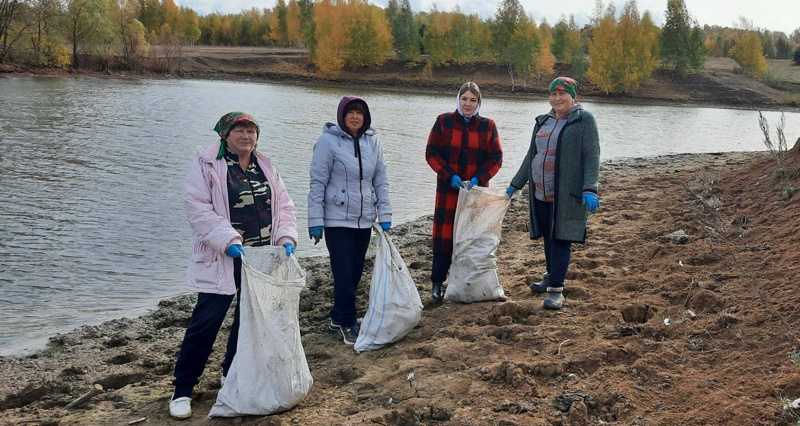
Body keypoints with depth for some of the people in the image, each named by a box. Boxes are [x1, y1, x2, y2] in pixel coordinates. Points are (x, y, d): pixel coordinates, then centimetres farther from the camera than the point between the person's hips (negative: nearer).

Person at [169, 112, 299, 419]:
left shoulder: (265, 167, 10)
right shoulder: (206, 164, -7)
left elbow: (284, 206, 11)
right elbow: (197, 207, -15)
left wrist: (286, 237, -7)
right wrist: (228, 239, -23)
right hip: (223, 259, -6)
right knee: (206, 322, -5)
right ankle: (182, 390, 9)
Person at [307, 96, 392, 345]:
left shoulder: (372, 142, 5)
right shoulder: (329, 141, -9)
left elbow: (381, 180, 10)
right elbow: (318, 182, -8)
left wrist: (384, 215, 5)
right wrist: (315, 221, -11)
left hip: (364, 219, 5)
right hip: (338, 219, -5)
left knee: (356, 273, 11)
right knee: (344, 274, -4)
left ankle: (339, 316, 27)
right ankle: (347, 323, 11)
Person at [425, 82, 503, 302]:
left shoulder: (488, 126, 4)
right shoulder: (443, 122, 1)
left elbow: (496, 158, 2)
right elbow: (431, 153, -1)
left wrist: (477, 179, -12)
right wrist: (450, 176, -13)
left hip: (476, 190, 1)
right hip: (448, 189, -1)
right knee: (444, 235, -1)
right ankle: (437, 282, 11)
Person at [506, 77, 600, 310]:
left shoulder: (584, 120, -3)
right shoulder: (542, 122, 15)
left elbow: (592, 156, -10)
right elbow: (531, 156, 22)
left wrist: (590, 189, -20)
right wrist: (515, 185, 21)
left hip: (568, 194, -6)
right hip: (541, 193, 6)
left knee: (561, 238, -6)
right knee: (548, 237, 13)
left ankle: (556, 289, -4)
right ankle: (551, 276, 31)